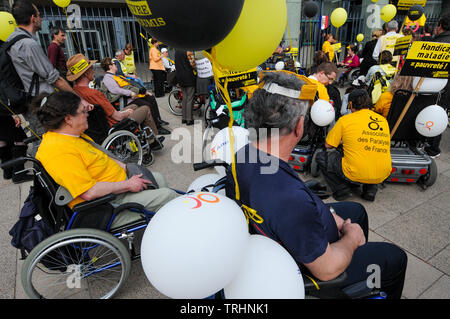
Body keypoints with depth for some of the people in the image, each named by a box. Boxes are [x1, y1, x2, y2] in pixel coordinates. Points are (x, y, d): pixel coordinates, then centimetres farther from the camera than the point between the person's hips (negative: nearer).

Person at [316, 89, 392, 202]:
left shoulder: (345, 120, -3)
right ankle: (371, 189, 18)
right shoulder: (383, 120, 11)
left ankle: (341, 189, 2)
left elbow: (328, 145, 5)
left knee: (321, 157, 11)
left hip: (356, 175, -5)